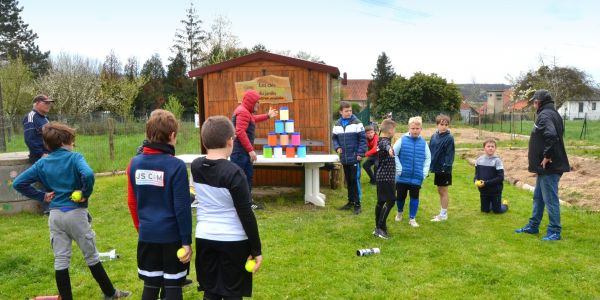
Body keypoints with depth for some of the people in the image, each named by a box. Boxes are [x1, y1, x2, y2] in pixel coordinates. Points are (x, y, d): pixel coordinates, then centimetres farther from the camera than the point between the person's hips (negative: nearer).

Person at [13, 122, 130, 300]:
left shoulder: (42, 163, 5)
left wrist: (42, 196, 6)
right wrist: (86, 194, -15)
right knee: (91, 257, 10)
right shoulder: (74, 158, -11)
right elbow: (88, 174, -31)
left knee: (60, 260, 11)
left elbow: (18, 183, 4)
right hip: (76, 213, -4)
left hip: (55, 215, 4)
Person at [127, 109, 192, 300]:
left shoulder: (135, 163, 0)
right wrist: (187, 241, -8)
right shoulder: (176, 166, -16)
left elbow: (132, 202, 8)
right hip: (172, 235, -5)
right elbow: (182, 208, -15)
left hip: (147, 235, 5)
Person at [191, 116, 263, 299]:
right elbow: (246, 215, -15)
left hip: (204, 238, 5)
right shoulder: (234, 172, -17)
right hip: (233, 241, -5)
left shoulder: (196, 167, -1)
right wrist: (256, 249, -8)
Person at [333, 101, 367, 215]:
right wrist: (337, 147, -2)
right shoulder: (337, 124, 6)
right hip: (344, 158, 5)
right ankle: (350, 201, 27)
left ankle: (357, 204, 6)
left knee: (355, 180, -3)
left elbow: (363, 139, -9)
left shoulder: (357, 123, -9)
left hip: (354, 158, -5)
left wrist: (360, 153, -14)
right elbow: (334, 138, 16)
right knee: (348, 181, 15)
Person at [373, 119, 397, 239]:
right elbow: (386, 146, -45)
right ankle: (380, 228, -10)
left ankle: (378, 227, 19)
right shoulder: (385, 141, -19)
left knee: (381, 201, 13)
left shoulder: (381, 141, 13)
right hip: (386, 177, -10)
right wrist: (389, 149, -67)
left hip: (381, 176, 10)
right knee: (390, 202, -9)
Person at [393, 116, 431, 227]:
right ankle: (399, 212, 38)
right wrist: (399, 168, -9)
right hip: (403, 176, -1)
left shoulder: (423, 142, -1)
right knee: (400, 196, 10)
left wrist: (425, 171, 1)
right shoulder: (402, 140, -8)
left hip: (417, 177, 1)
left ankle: (412, 218, 20)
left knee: (414, 197, 6)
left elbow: (428, 158, 9)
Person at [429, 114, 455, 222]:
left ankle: (444, 214, 13)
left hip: (444, 169, -6)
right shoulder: (434, 136, 5)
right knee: (440, 191, 15)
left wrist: (446, 166, -20)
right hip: (436, 168, 6)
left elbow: (449, 154, -14)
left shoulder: (449, 138, -12)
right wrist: (430, 164, 7)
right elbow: (430, 151, 10)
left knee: (443, 191, 3)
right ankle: (442, 213, 26)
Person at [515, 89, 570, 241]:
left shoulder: (545, 115, -17)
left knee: (550, 199, -2)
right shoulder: (552, 114, 15)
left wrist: (547, 157, -24)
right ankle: (533, 226, 29)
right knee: (538, 197, 18)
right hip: (545, 166, 11)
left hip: (549, 166, -11)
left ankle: (554, 231, 7)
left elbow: (551, 136, -33)